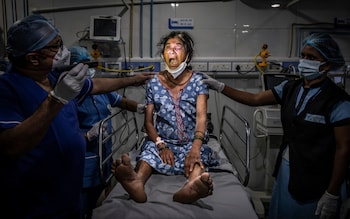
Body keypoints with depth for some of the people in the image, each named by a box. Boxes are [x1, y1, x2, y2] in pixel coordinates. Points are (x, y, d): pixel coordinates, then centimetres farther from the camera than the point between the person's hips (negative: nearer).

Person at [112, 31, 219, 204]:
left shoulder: (197, 80, 2)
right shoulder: (154, 83, 6)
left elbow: (201, 116, -11)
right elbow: (148, 121, 4)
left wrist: (195, 148, -29)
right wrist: (161, 145, -16)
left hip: (192, 142, -1)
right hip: (162, 140, 1)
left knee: (197, 160, -34)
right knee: (149, 151, -31)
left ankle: (193, 185, -65)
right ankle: (137, 182, -60)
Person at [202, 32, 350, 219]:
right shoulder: (290, 88, 0)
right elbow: (254, 99, 4)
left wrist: (333, 194, -14)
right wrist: (220, 87, -3)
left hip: (315, 182, -5)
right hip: (285, 169, 6)